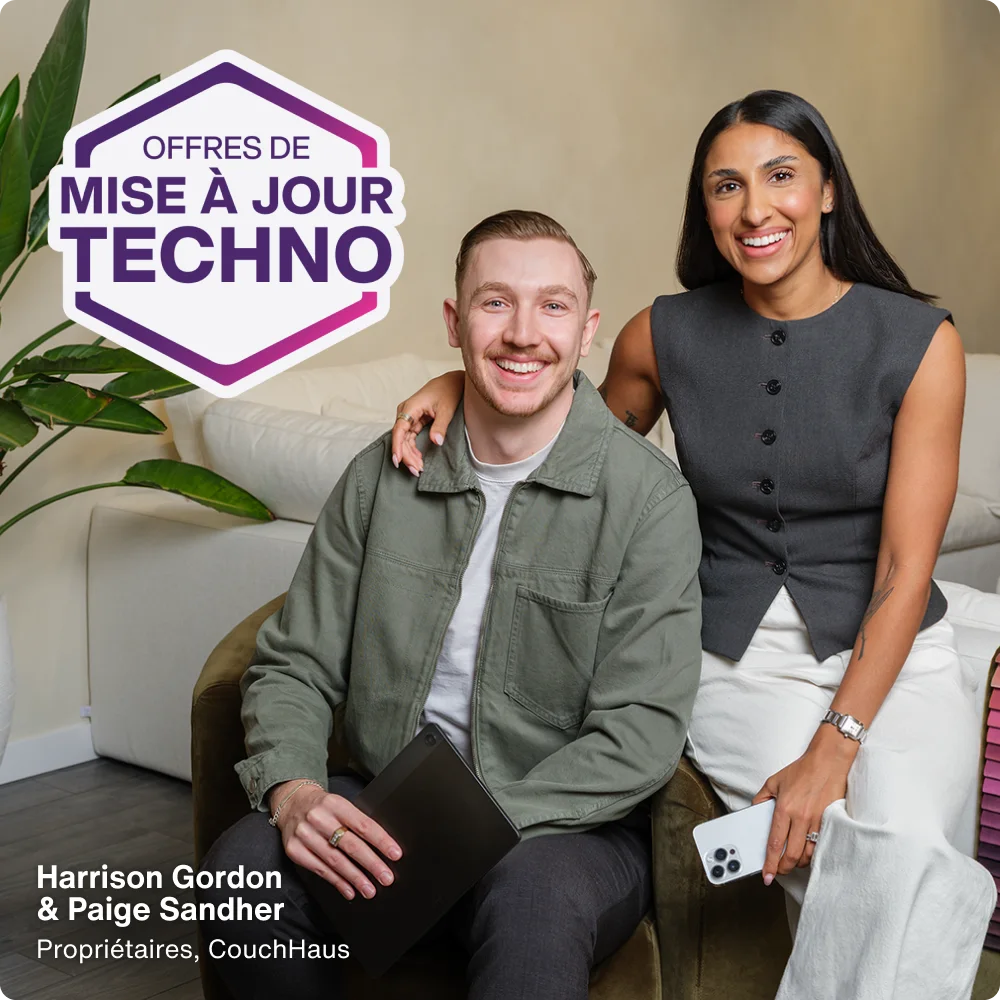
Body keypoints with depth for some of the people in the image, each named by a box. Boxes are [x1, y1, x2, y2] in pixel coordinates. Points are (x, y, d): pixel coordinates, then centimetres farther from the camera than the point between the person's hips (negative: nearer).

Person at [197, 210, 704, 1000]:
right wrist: (292, 790, -15)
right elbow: (294, 666, 8)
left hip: (564, 824, -4)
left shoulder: (648, 495, -7)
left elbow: (640, 734, -13)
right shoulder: (385, 476, 6)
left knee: (535, 901, -38)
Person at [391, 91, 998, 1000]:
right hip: (736, 659, 1)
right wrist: (467, 384, 1)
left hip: (891, 657, 0)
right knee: (856, 854, -26)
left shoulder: (919, 341, -6)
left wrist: (833, 748, -21)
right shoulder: (666, 335, 1)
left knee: (900, 846, -29)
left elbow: (906, 572, -10)